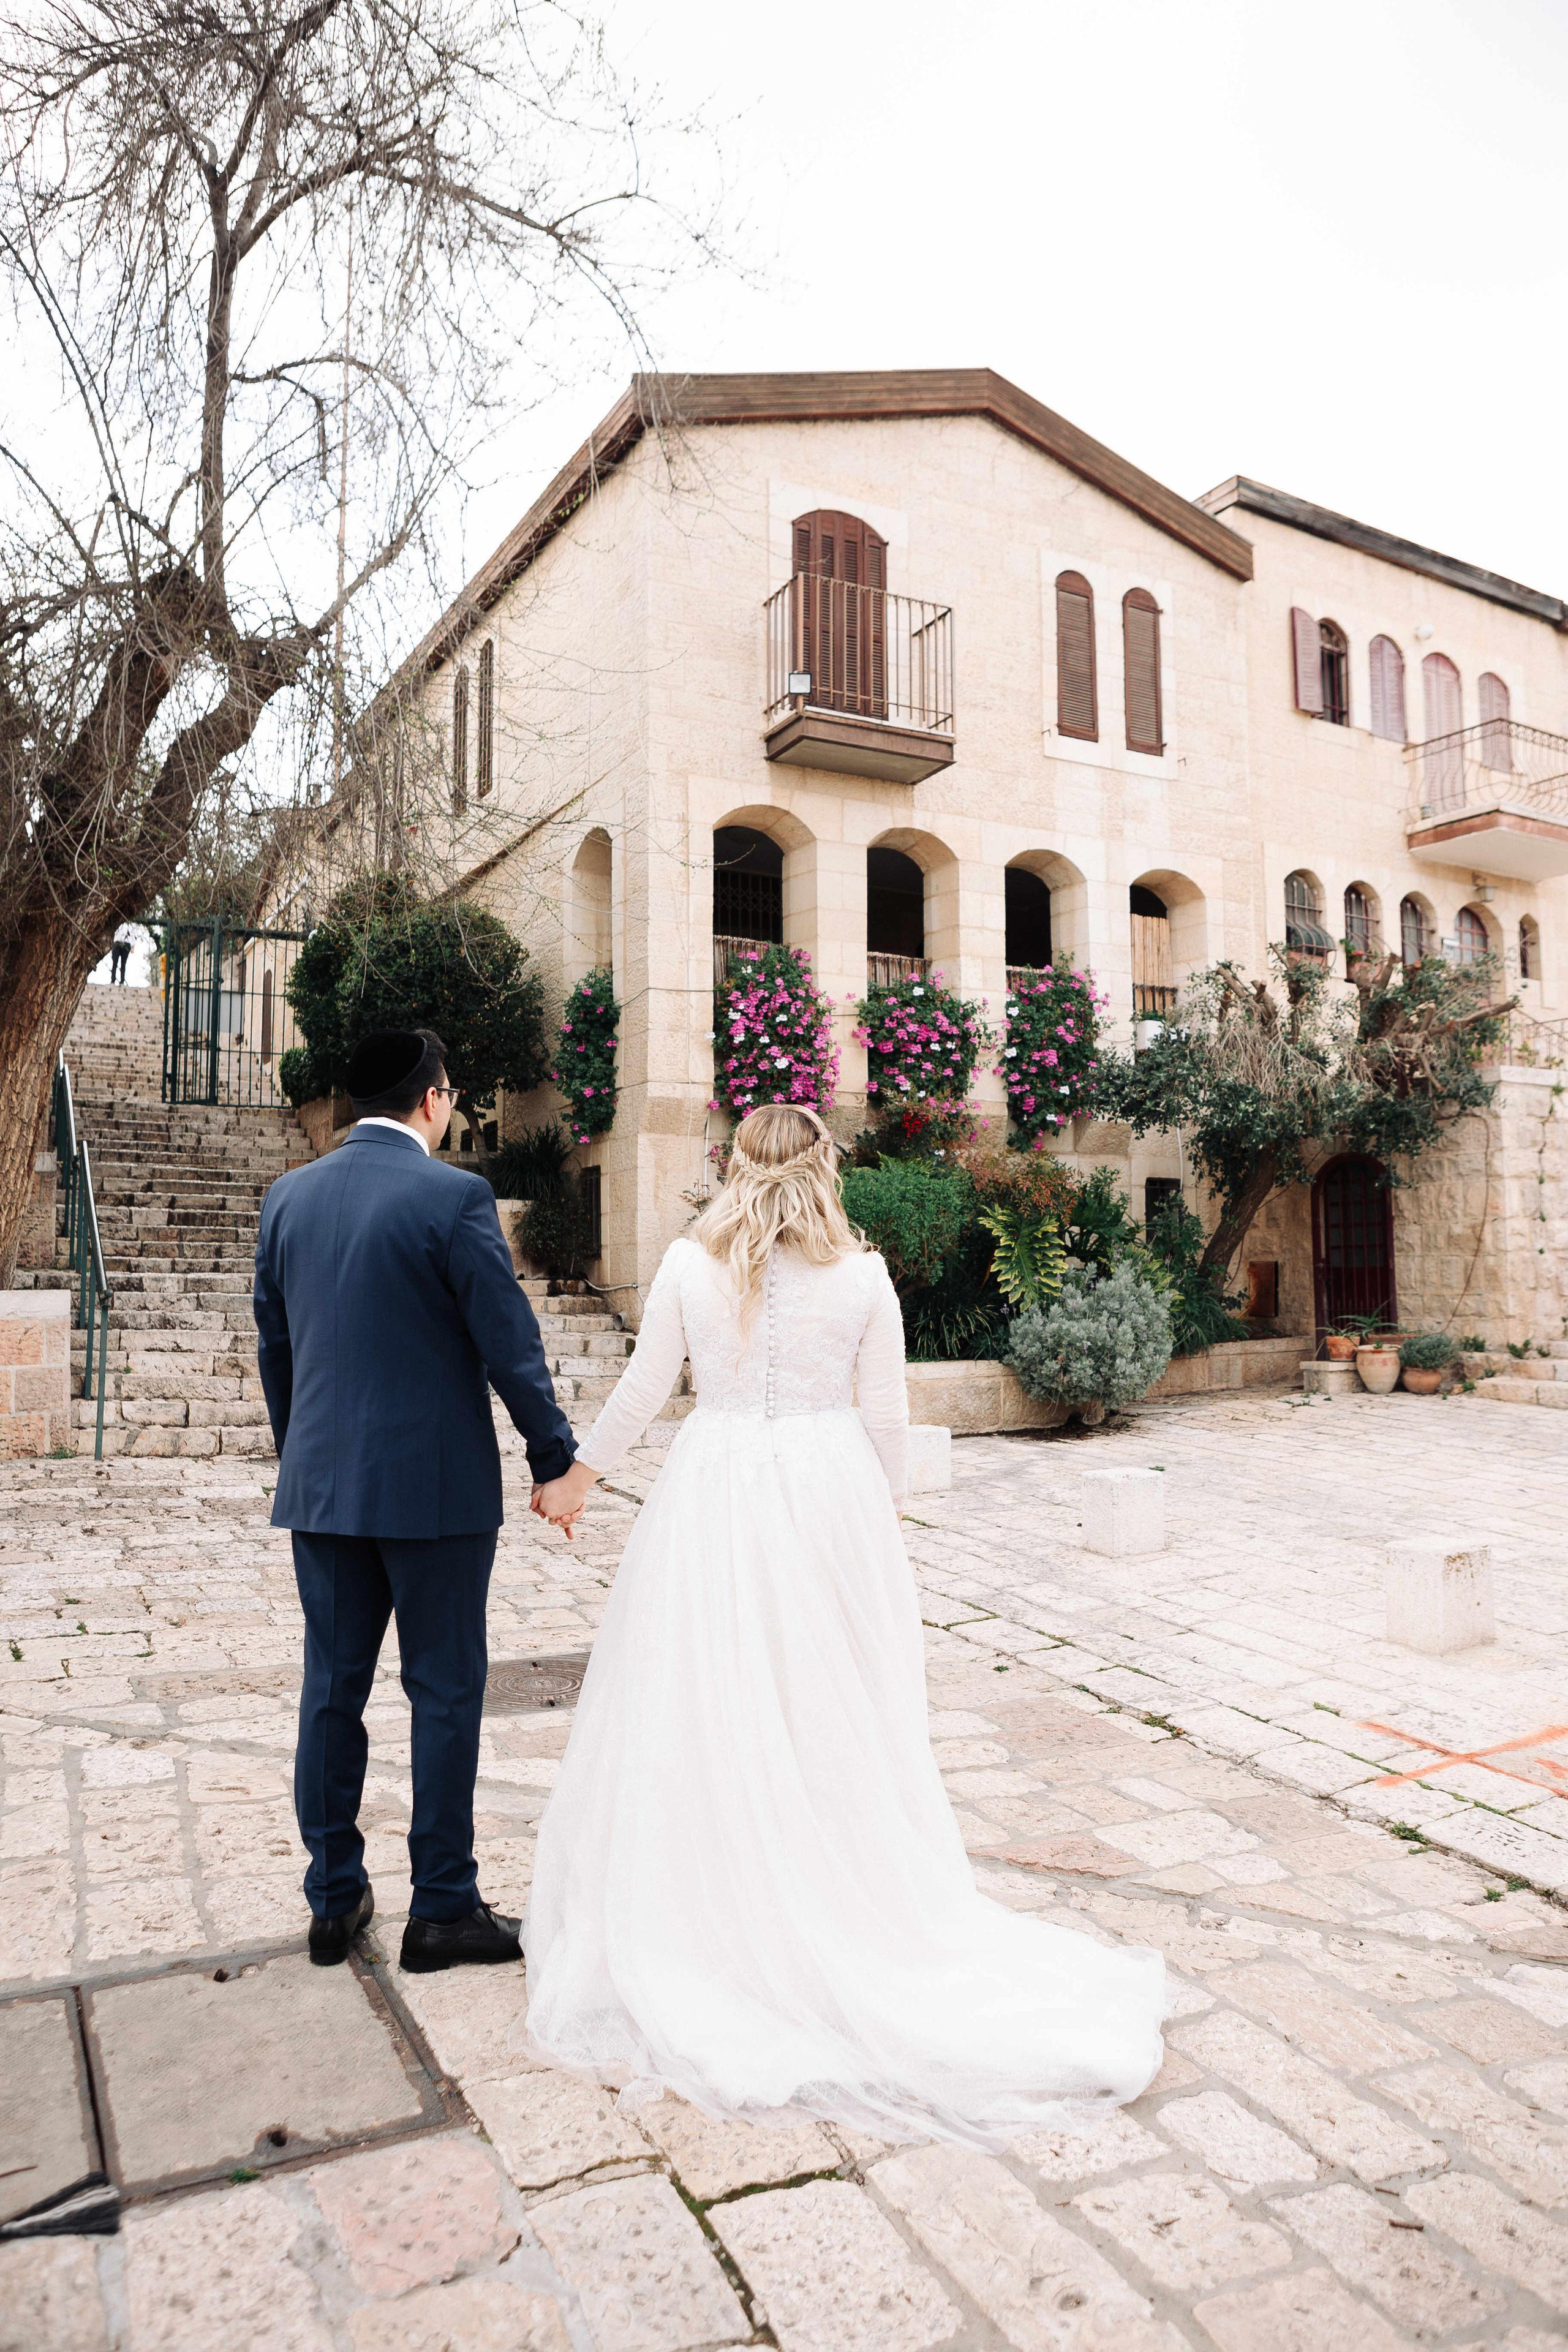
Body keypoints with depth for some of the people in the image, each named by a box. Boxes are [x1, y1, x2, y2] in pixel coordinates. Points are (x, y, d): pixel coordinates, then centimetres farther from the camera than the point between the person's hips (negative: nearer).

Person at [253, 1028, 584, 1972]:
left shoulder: (289, 1196, 5)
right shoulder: (453, 1197, -14)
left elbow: (275, 1344, 13)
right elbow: (510, 1344, -13)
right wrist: (556, 1460, -3)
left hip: (322, 1486, 6)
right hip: (436, 1486, -5)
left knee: (333, 1689, 14)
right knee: (445, 1692, 6)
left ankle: (336, 1900, 26)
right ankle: (443, 1909, 16)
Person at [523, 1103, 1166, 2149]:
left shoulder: (690, 1263, -2)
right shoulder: (863, 1273, -2)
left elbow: (642, 1390, 4)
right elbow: (886, 1418, 1)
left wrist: (577, 1472, 20)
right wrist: (884, 1518, 15)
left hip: (715, 1495, 0)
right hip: (829, 1489, 0)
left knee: (706, 1723, 9)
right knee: (834, 1723, 11)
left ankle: (703, 1937, 20)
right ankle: (851, 1923, 22)